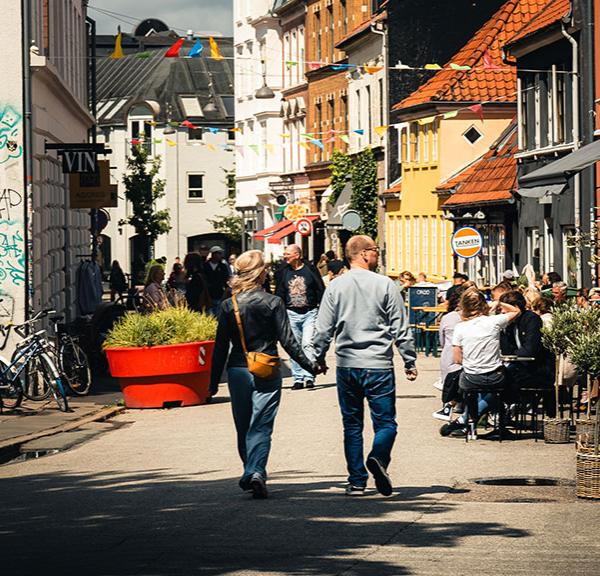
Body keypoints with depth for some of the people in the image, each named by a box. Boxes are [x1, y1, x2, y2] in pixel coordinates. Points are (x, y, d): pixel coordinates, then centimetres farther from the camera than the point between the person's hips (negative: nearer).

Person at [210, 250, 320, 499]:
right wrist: (310, 365, 4)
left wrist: (214, 382, 8)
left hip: (238, 371, 2)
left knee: (243, 429, 16)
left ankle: (251, 472, 22)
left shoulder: (228, 306, -1)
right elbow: (287, 341, -6)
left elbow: (221, 347, 1)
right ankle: (256, 471, -21)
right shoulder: (273, 303, -6)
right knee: (261, 427, -3)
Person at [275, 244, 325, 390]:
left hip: (310, 313, -3)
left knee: (308, 344, -12)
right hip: (291, 314, 3)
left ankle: (309, 377, -10)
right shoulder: (283, 272, 7)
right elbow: (279, 294, 11)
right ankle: (298, 378, 9)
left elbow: (321, 290, 2)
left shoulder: (310, 270, -2)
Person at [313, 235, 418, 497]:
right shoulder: (384, 285, -4)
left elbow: (323, 329, 4)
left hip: (346, 365, 3)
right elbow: (400, 328, -2)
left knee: (352, 425, 11)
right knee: (385, 422, 2)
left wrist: (319, 357, 19)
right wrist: (409, 362, 6)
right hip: (378, 366, -3)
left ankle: (357, 482, 7)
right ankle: (378, 457, -27)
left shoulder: (335, 287, 2)